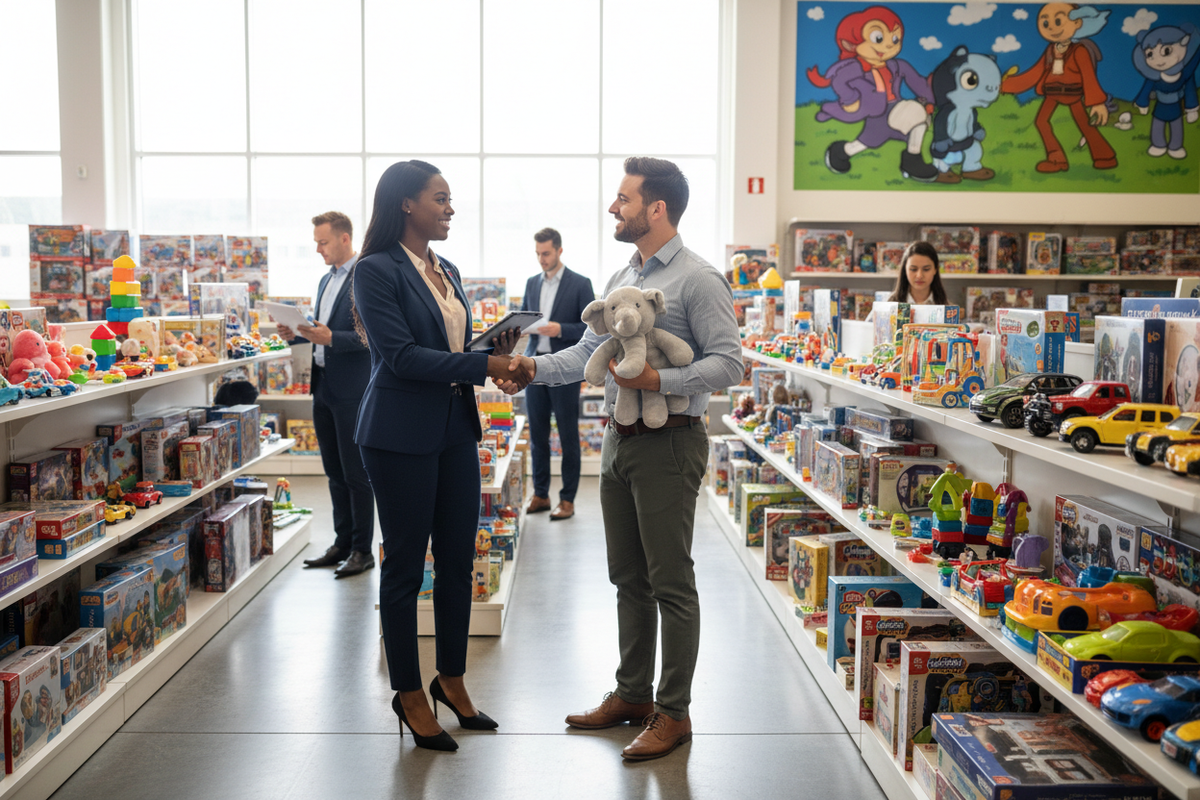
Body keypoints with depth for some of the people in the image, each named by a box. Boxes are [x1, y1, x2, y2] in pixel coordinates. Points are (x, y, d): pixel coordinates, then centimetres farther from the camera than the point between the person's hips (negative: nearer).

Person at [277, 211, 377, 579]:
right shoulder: (326, 280, 17)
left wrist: (330, 338, -26)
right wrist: (298, 334, 5)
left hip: (352, 391, -9)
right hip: (324, 387, 9)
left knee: (356, 473, -2)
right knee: (335, 472, 14)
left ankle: (362, 550, 8)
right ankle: (342, 543, 23)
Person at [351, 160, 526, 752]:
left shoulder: (446, 272, 14)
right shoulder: (376, 271, -10)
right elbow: (401, 355, -18)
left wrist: (497, 351, -2)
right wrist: (484, 365, -21)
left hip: (456, 430, 8)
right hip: (402, 436, -7)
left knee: (459, 559, 12)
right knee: (405, 565, 5)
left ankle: (451, 679, 29)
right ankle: (409, 693, 20)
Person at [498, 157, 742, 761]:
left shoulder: (697, 279, -12)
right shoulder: (621, 279, 14)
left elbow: (727, 363, -17)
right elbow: (589, 350, 14)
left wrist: (658, 381, -26)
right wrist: (536, 368, -1)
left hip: (668, 444, -8)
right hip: (618, 439, 8)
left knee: (671, 584, 0)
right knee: (628, 577, 16)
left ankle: (674, 712, 13)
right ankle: (632, 693, 31)